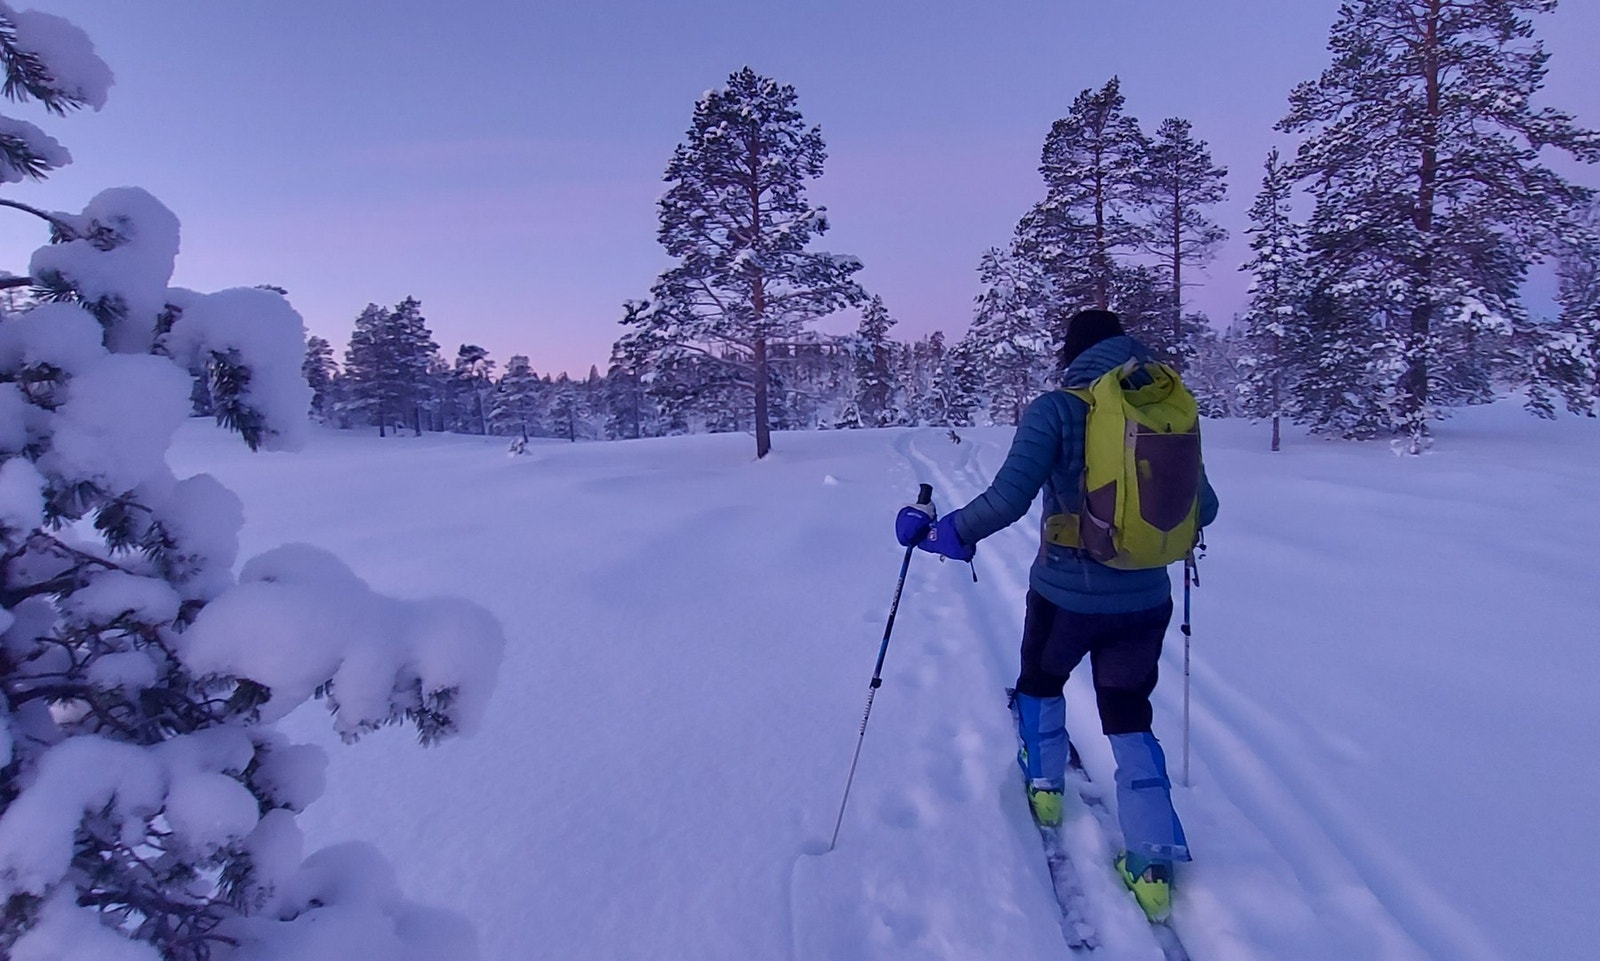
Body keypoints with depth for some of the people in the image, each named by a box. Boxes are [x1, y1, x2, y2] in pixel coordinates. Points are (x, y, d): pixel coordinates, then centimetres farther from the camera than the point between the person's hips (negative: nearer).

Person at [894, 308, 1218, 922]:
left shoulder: (1055, 411, -13)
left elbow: (1007, 498, -24)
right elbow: (1203, 508, 5)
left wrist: (939, 532, -11)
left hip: (1065, 595, -3)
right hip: (1145, 600, 3)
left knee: (1040, 681, 28)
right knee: (1129, 719, 19)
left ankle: (1044, 788, 43)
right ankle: (1154, 863, 17)